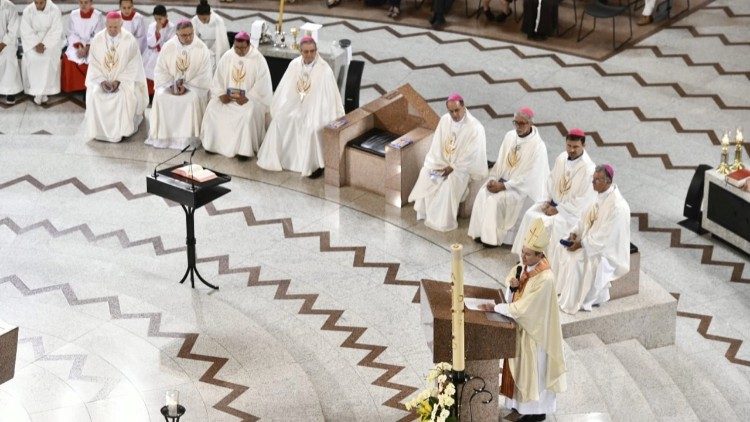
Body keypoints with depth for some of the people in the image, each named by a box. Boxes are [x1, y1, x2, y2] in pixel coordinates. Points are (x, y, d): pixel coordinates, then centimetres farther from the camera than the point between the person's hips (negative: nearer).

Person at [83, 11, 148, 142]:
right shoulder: (97, 39, -1)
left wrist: (118, 81, -19)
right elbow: (94, 64, 1)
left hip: (125, 79, -2)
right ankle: (98, 131, -12)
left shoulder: (130, 40, -8)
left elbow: (132, 65, -8)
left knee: (126, 95, -32)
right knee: (94, 94, -26)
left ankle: (121, 131, -19)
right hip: (101, 79, 2)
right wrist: (102, 81, -15)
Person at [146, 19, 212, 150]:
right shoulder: (168, 47, -2)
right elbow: (160, 71, 0)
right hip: (170, 83, 2)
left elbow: (204, 75, -9)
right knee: (160, 96, -27)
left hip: (194, 85, -2)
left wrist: (186, 86, -19)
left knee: (192, 99, -34)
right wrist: (172, 85, -16)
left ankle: (188, 138, -26)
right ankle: (161, 136, -18)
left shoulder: (202, 49, -8)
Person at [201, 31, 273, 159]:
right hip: (228, 96, 4)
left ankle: (244, 149, -25)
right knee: (212, 108, -19)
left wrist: (247, 98, -24)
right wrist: (221, 94, -12)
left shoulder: (259, 60, -10)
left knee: (248, 113, -34)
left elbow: (262, 84, -14)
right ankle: (213, 144, -5)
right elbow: (218, 78, 5)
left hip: (251, 97, -4)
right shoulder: (227, 56, 2)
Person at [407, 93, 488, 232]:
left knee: (450, 180, -32)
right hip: (443, 161, 5)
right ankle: (425, 212, -5)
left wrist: (453, 167, -21)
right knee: (426, 173, -20)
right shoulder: (445, 120, -3)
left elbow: (473, 155, -20)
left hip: (463, 166, -5)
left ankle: (444, 221, -17)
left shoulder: (475, 127, -21)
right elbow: (437, 144, 3)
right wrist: (437, 163, -10)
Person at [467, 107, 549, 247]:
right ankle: (482, 232, -11)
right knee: (483, 193, -19)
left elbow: (528, 177, -20)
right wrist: (493, 179, -8)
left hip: (522, 187, -6)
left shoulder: (537, 146, -19)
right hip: (503, 179, 6)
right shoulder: (510, 136, 1)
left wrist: (503, 186, -21)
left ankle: (493, 237, -14)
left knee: (496, 199, -27)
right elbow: (500, 161, 9)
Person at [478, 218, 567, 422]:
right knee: (521, 365, 20)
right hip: (519, 325, 8)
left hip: (533, 330, -8)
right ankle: (523, 402, 38)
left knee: (533, 369, 7)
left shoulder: (545, 278, -30)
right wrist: (512, 287, -19)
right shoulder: (523, 267, -5)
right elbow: (511, 298, 4)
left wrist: (495, 308, -20)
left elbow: (522, 308, -27)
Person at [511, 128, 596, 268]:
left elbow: (582, 201, -22)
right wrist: (549, 200, -2)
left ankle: (550, 264, -15)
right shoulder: (561, 158, -1)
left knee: (553, 223, -29)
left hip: (574, 209, -7)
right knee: (531, 215, -10)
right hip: (555, 202, 7)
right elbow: (551, 180, 13)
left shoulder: (588, 169, -23)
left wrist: (558, 209, -18)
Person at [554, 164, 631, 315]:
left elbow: (605, 237, -27)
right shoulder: (601, 195, 3)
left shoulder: (617, 206, -26)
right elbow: (586, 217, 11)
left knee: (576, 259, -27)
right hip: (591, 239, 10)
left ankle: (575, 301, -12)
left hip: (608, 250, -10)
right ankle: (565, 292, 7)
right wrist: (575, 233, -5)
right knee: (562, 248, 1)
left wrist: (581, 244, -24)